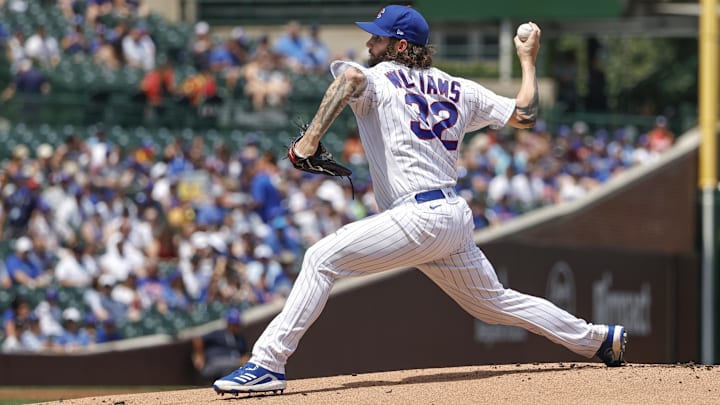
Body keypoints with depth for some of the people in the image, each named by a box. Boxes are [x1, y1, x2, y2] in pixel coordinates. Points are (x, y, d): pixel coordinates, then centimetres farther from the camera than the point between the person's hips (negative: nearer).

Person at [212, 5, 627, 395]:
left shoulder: (380, 78, -1)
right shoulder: (457, 89, 16)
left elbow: (351, 78, -25)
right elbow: (525, 114, 16)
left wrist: (311, 137, -29)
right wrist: (528, 60, 31)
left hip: (420, 218, -8)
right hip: (456, 215, 8)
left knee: (322, 258, -12)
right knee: (494, 302, 24)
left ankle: (268, 363, -22)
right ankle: (600, 339, 30)